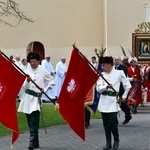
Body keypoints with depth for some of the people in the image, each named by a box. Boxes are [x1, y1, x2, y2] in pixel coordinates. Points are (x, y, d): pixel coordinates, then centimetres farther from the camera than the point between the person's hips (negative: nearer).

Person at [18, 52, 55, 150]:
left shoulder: (43, 71, 1)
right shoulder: (27, 72, 5)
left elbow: (52, 82, 9)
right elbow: (24, 87, 0)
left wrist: (45, 89, -2)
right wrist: (28, 81, -18)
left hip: (37, 98, -3)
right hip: (27, 98, 4)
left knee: (33, 123, -13)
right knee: (30, 122, 9)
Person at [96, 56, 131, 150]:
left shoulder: (119, 73, -2)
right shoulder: (101, 75, 6)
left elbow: (128, 86, 5)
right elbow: (98, 88, -5)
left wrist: (124, 97, 6)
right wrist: (106, 87, -22)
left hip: (114, 100, -4)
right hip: (104, 101, 4)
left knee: (112, 122, -9)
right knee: (106, 123, 5)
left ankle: (116, 141, 14)